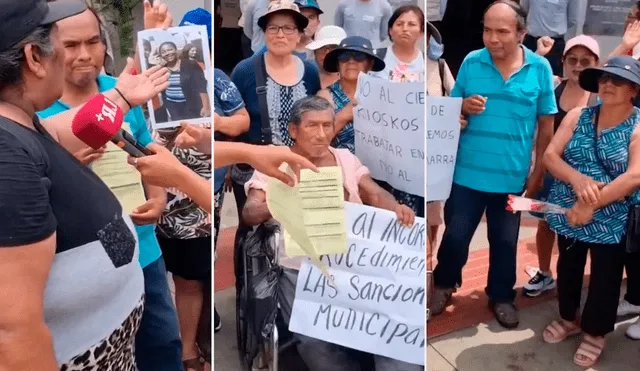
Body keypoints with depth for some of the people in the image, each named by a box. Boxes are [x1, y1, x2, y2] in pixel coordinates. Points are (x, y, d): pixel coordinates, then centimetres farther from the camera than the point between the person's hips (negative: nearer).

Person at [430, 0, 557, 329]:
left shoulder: (540, 68, -4)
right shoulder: (471, 62, -4)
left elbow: (546, 124, 2)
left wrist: (539, 171, 1)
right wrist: (463, 107, -19)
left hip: (512, 175, 0)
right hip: (468, 172, 0)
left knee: (505, 241, 14)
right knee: (455, 235, 9)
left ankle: (501, 296, 36)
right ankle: (444, 284, 35)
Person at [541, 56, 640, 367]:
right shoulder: (577, 116, 2)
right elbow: (550, 155, -4)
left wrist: (591, 206, -23)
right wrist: (577, 179, -23)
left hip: (612, 220, -3)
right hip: (568, 212, 4)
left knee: (604, 278, 9)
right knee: (568, 267, 18)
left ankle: (595, 332, 30)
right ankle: (569, 318, 40)